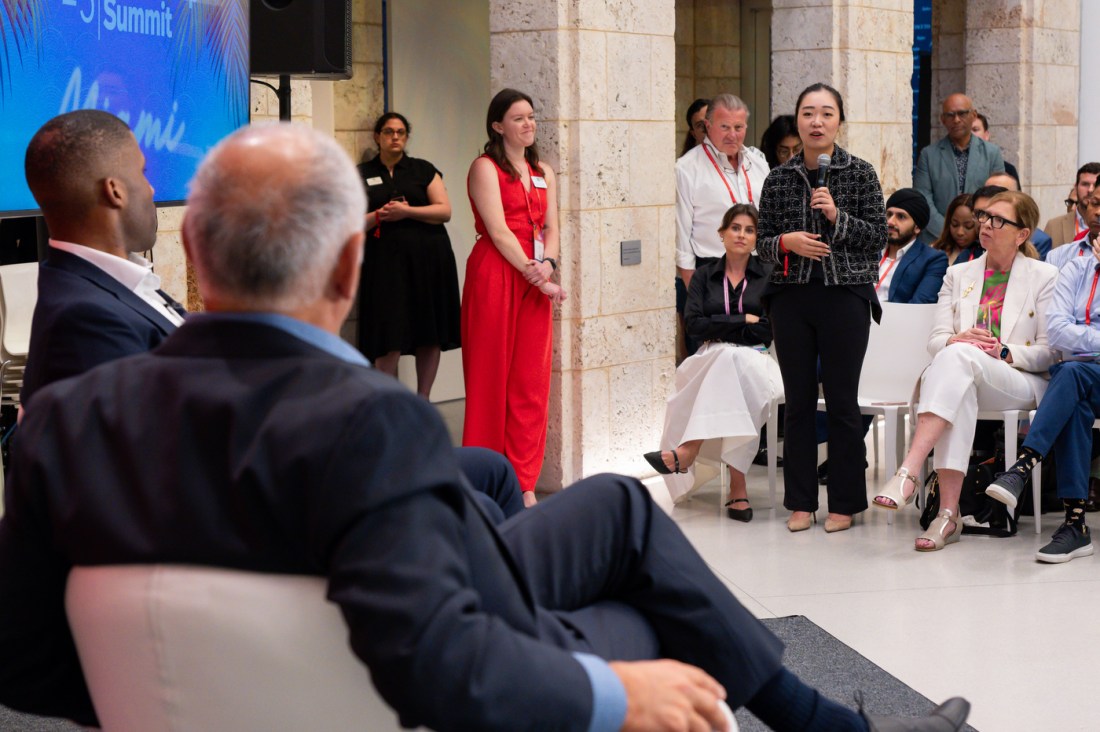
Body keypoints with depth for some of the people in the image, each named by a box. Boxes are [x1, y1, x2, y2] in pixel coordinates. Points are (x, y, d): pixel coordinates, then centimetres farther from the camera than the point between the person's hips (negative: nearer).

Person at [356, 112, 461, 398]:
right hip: (385, 260, -1)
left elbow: (445, 211, 1)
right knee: (389, 340, -9)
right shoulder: (362, 175, 11)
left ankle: (423, 400, 9)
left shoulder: (423, 170, 12)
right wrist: (379, 216, -13)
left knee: (429, 336, 0)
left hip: (428, 258, 1)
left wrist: (407, 211, -12)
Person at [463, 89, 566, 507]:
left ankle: (523, 483, 8)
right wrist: (534, 274, -14)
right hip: (495, 274, -6)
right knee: (491, 376, -3)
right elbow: (498, 230, -10)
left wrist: (548, 265, -8)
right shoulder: (486, 168, -2)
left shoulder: (543, 173, 19)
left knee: (531, 383, 4)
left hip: (535, 281, 6)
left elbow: (551, 228, 11)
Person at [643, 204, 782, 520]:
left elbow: (770, 330, -3)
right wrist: (743, 320, -7)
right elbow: (695, 325, -1)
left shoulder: (767, 277, 10)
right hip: (711, 360, 1)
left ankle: (687, 452, -45)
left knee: (734, 359, -38)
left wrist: (721, 326, -7)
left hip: (754, 361, -1)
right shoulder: (705, 276, 14)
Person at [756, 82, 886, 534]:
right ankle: (801, 501, 14)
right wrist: (786, 242, -10)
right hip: (791, 298, 2)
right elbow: (763, 243, 10)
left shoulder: (860, 174, 2)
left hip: (845, 296, -2)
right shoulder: (779, 179, 8)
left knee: (842, 402, 1)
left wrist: (837, 216, -15)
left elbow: (878, 237, -2)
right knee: (799, 401, 6)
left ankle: (844, 503, 10)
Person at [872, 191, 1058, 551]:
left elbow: (1050, 351, 2)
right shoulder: (959, 274, 21)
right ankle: (948, 513, -44)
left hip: (1022, 383, -3)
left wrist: (1005, 352, -16)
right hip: (961, 376, 3)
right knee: (960, 390, -39)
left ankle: (908, 472, -50)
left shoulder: (1044, 276, 9)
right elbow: (935, 340, 11)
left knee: (959, 356, -37)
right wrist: (957, 340, -13)